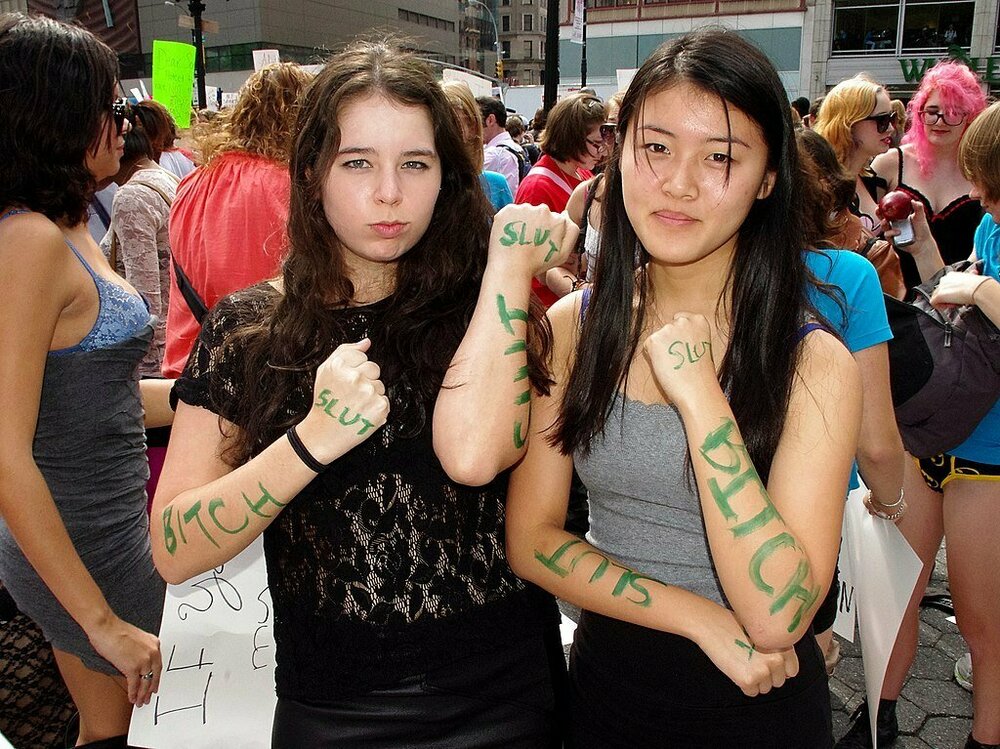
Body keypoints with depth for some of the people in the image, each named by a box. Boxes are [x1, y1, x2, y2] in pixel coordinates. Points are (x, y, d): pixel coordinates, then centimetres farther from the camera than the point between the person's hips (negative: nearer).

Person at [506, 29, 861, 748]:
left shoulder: (815, 361, -17)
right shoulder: (570, 327, -9)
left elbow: (775, 616, -24)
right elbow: (530, 538, -8)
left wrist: (698, 394, -29)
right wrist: (702, 617, -18)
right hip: (605, 683, 2)